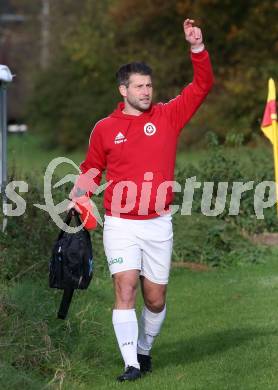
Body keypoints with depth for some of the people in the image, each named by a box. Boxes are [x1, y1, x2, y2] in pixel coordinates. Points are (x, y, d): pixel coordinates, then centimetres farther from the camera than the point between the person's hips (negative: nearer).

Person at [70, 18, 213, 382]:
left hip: (158, 223, 2)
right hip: (120, 224, -1)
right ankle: (131, 364, -12)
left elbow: (202, 85, 1)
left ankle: (144, 349, 31)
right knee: (125, 288, -14)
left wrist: (197, 47, -11)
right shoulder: (105, 129, 3)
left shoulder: (168, 116, 5)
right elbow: (91, 170, 15)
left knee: (155, 298, 6)